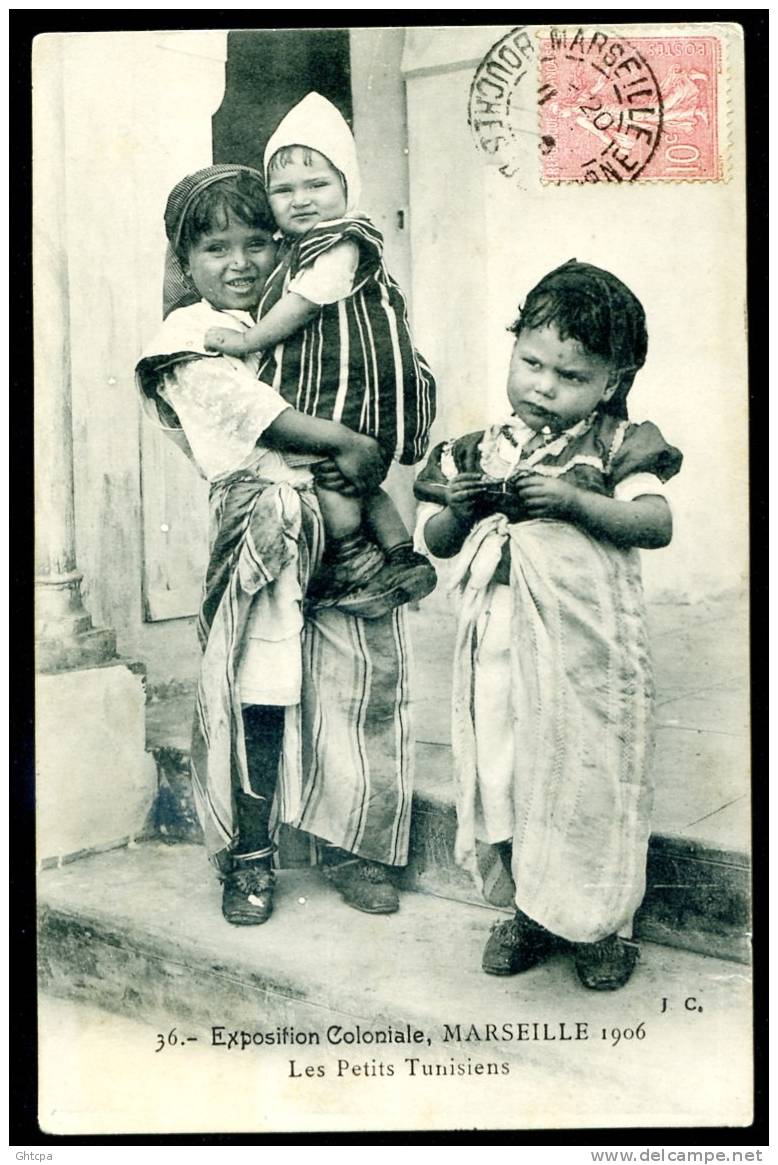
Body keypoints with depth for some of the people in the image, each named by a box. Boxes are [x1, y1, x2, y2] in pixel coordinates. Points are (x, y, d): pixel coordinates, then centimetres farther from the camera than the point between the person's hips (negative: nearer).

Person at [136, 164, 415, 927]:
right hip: (263, 530, -5)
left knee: (364, 680, 4)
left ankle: (350, 843, 21)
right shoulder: (193, 336, 1)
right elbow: (241, 405, -16)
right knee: (256, 700, -1)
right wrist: (340, 442, -22)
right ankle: (248, 860, 17)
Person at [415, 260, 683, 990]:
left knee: (591, 781, 5)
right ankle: (532, 910, 33)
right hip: (498, 649, 4)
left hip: (586, 652, -3)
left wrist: (572, 499, -24)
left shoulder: (615, 446, -1)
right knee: (503, 779, 11)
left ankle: (602, 925, 27)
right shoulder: (480, 451, 8)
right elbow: (437, 542, 11)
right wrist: (459, 507, -10)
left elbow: (658, 523, -14)